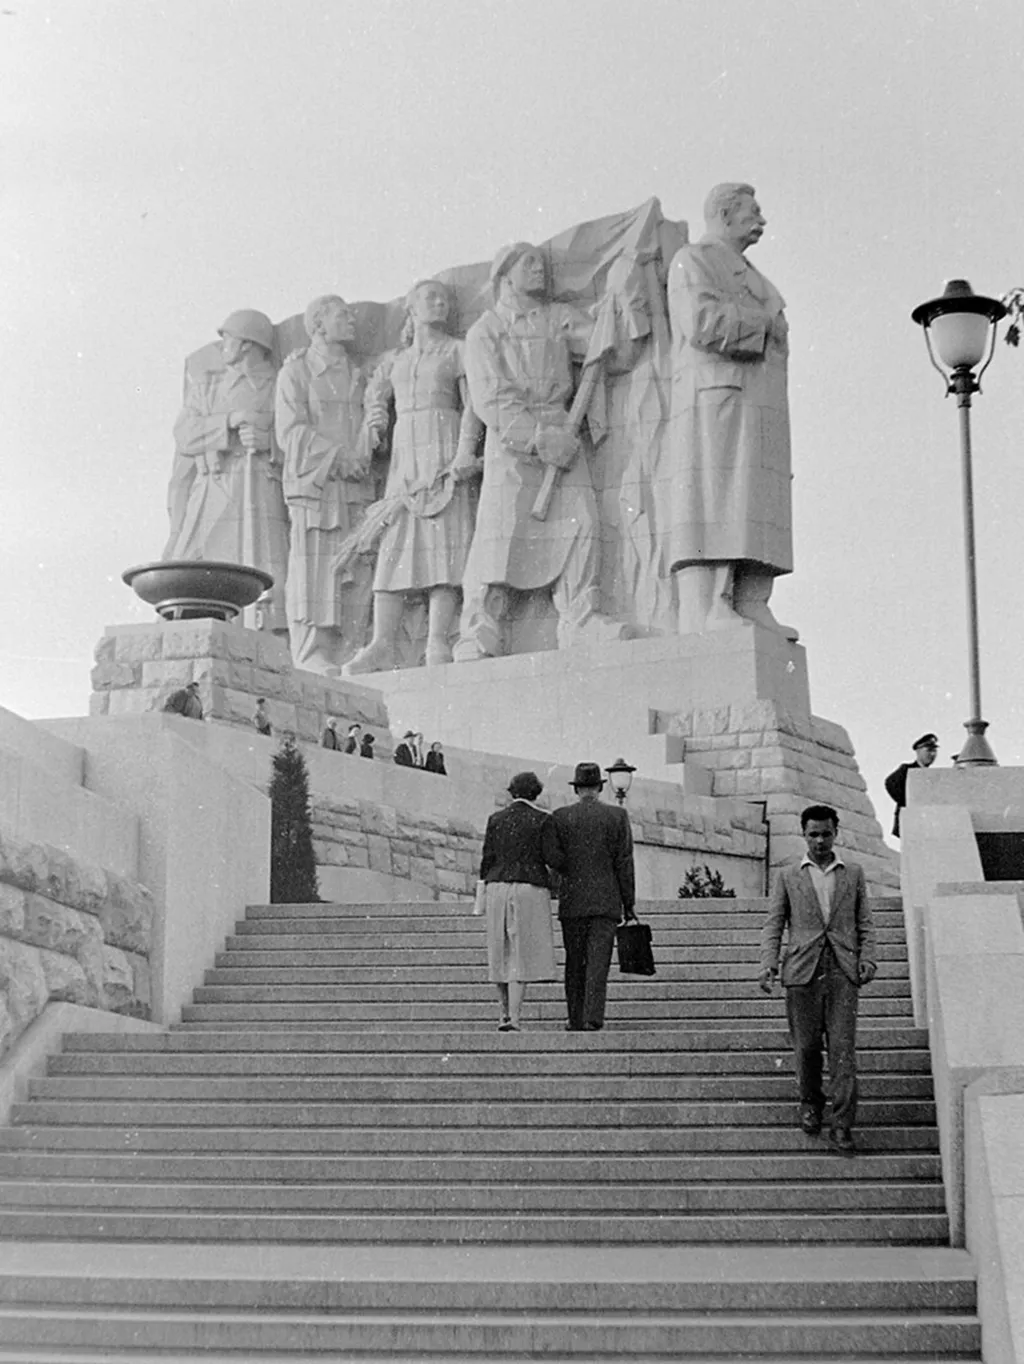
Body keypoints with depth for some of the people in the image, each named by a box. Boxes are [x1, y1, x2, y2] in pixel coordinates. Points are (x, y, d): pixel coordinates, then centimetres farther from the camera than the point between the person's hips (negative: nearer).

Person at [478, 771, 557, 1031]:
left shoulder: (496, 819, 7)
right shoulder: (542, 820, -1)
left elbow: (487, 858, 6)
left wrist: (484, 891, 13)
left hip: (498, 887, 3)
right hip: (531, 888, -3)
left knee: (502, 952, 12)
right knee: (522, 955, -5)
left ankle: (507, 1012, 19)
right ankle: (514, 1017, -12)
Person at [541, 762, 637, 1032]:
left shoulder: (559, 817, 2)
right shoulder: (617, 816, 1)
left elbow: (551, 855, -10)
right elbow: (624, 862, -1)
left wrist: (572, 874, 8)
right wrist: (629, 903, 3)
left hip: (572, 901, 1)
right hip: (607, 901, -1)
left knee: (575, 963, 9)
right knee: (598, 961, -4)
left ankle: (576, 1020, 11)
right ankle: (593, 1018, -14)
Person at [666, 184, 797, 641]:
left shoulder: (750, 278, 31)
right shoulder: (692, 261, 3)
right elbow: (703, 324, -14)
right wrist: (763, 322, -1)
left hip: (760, 407, 9)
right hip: (715, 399, -9)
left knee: (757, 511, -2)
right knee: (710, 504, -17)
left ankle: (752, 608, -8)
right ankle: (700, 613, -24)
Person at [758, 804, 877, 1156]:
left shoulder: (853, 874, 14)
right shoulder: (788, 877, 11)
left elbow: (865, 924, 14)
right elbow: (773, 925, 8)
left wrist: (868, 959, -2)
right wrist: (768, 964, -6)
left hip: (842, 970, 0)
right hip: (802, 969, 0)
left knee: (842, 1048, -9)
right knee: (806, 1046, 2)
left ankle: (841, 1127, -9)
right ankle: (810, 1102, 29)